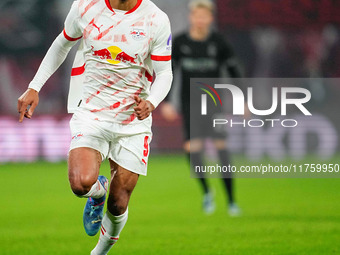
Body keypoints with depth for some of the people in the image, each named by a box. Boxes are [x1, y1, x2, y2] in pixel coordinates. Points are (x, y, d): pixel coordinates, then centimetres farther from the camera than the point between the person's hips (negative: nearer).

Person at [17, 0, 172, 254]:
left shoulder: (156, 21, -9)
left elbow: (165, 73, -2)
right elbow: (62, 45, 14)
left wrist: (151, 102, -24)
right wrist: (34, 88, 8)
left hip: (133, 122, 0)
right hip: (91, 114, 0)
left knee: (118, 206, 3)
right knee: (82, 183, -27)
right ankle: (98, 191, 12)